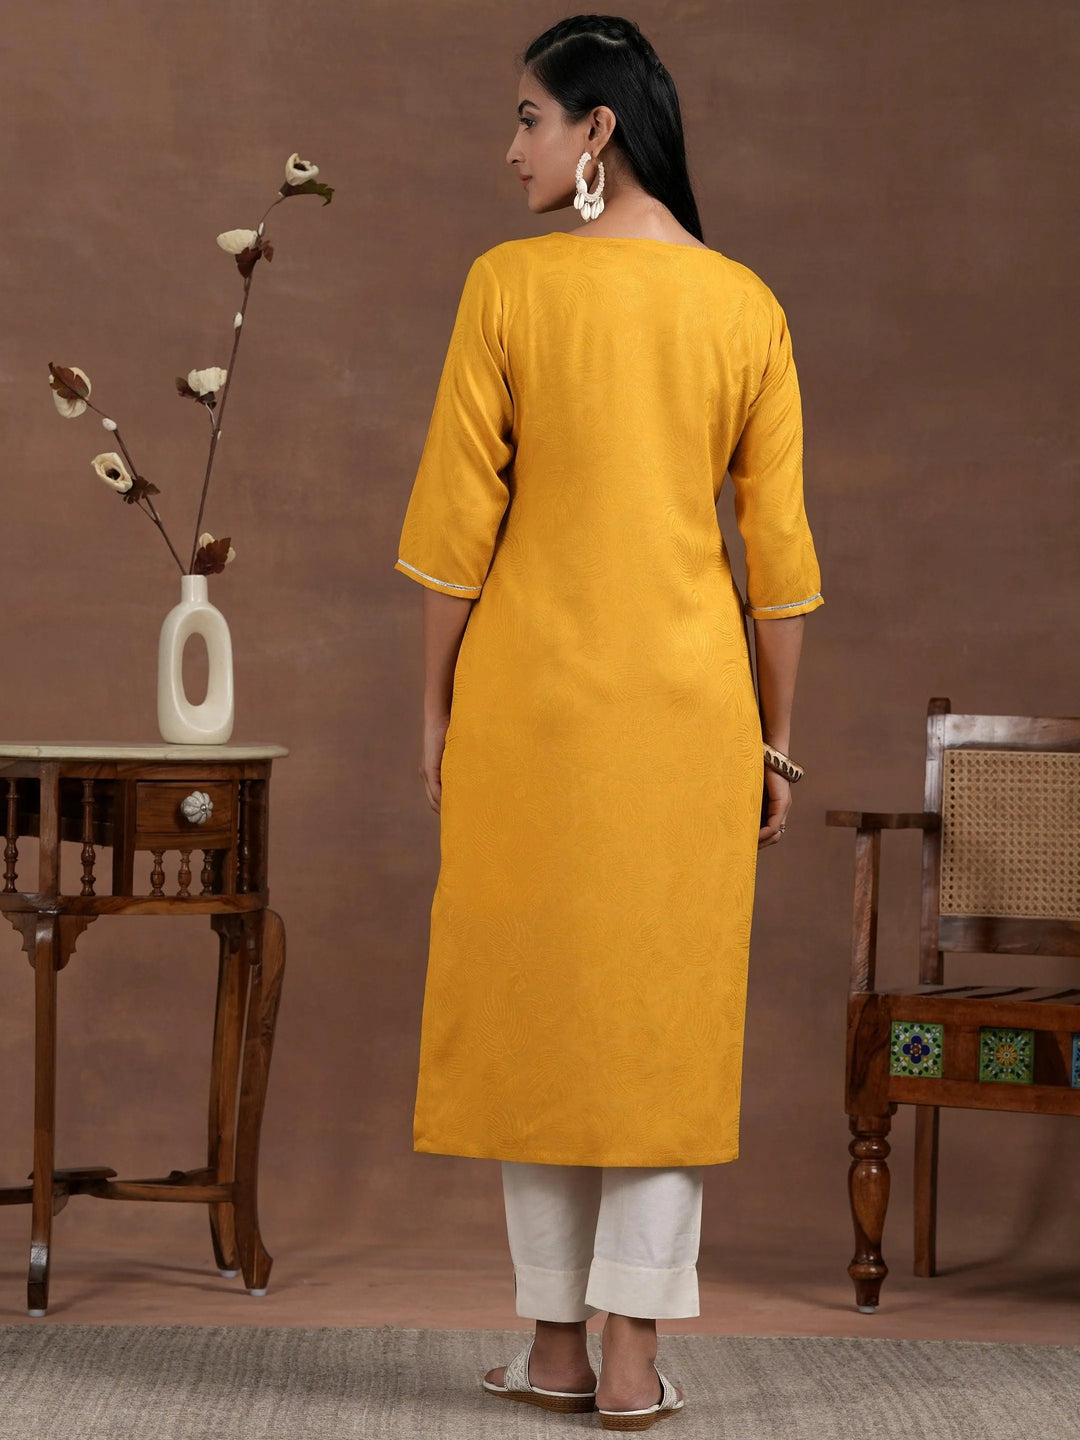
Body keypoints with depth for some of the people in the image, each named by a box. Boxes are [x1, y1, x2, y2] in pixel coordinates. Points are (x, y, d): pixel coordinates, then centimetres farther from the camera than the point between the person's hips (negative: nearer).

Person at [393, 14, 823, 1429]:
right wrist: (774, 742, 10)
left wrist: (438, 703, 5)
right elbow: (781, 548, 3)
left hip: (532, 683, -2)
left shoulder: (509, 285, -6)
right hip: (690, 689, 2)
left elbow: (456, 519, -5)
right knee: (667, 1005, 7)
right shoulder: (747, 306, 2)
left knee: (534, 995, 9)